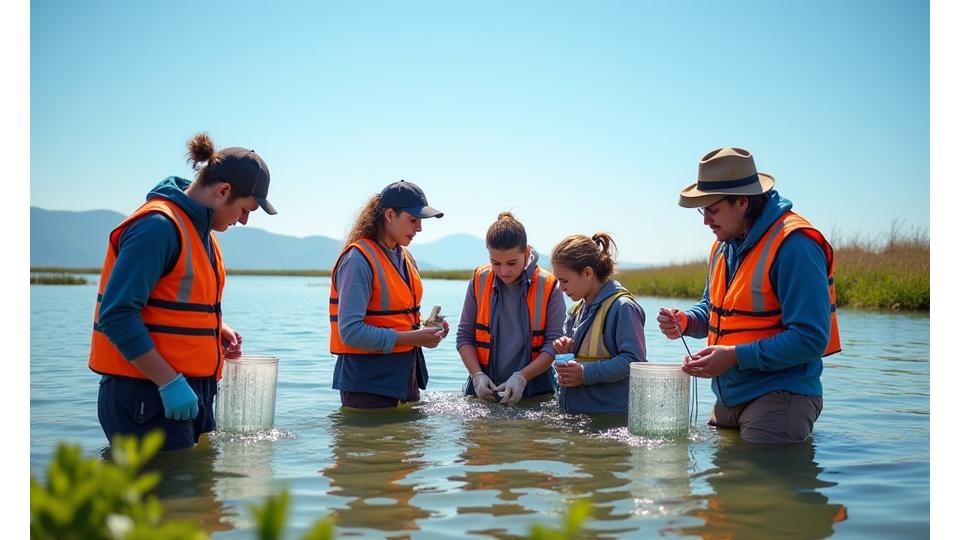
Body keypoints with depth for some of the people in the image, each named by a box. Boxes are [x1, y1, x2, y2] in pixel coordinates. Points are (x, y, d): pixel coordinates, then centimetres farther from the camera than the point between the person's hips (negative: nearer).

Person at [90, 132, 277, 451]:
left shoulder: (200, 228, 14)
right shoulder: (158, 226, -17)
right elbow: (117, 315, -23)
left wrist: (216, 326, 7)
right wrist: (170, 382, -23)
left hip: (189, 389, 10)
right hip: (146, 397, -10)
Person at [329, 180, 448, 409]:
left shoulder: (405, 258, 12)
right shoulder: (359, 259, -16)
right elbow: (350, 331, -23)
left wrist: (424, 330, 2)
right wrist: (411, 338, -21)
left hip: (406, 377, 8)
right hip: (367, 383, -8)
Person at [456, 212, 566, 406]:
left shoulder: (548, 286, -8)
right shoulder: (479, 281, -1)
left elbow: (554, 343, -8)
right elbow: (464, 335, 3)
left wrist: (522, 377, -17)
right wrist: (477, 375, -10)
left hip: (534, 389, -2)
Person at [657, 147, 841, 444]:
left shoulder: (794, 244, -18)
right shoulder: (724, 245, 11)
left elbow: (810, 339, -22)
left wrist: (736, 356, -25)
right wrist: (686, 322, 1)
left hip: (779, 398, -8)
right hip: (729, 398, 9)